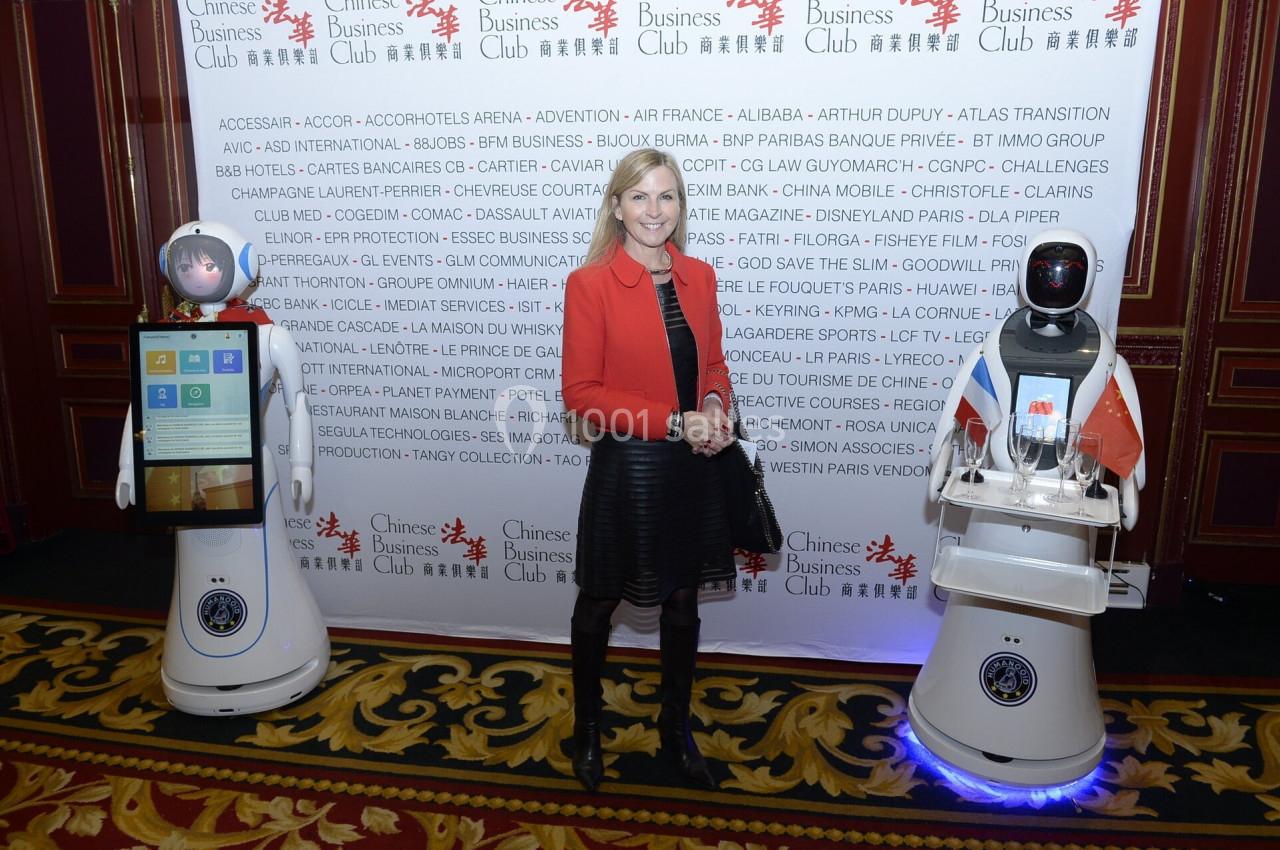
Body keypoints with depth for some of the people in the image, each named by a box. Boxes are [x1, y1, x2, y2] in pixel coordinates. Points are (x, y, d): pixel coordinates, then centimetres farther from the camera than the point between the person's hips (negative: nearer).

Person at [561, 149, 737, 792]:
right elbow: (581, 394, -14)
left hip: (693, 471, 5)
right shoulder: (590, 284, -12)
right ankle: (587, 727, 40)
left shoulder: (700, 277, 3)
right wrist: (674, 422, -20)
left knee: (683, 600, 19)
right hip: (626, 472, -4)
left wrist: (715, 405, -10)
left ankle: (676, 729, 41)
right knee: (600, 601, 15)